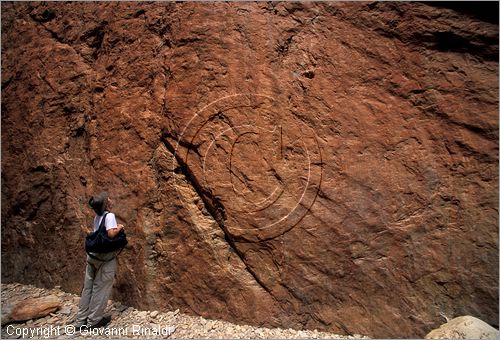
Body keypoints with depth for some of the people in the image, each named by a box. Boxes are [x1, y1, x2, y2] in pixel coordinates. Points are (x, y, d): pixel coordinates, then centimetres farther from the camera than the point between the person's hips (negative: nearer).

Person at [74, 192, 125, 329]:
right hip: (105, 258, -8)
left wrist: (116, 227, 14)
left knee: (88, 288, 13)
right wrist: (119, 228, -10)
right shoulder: (109, 216, -15)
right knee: (100, 288, 5)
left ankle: (81, 320, 22)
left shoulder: (97, 217, 9)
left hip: (93, 255, 8)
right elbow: (111, 233, -27)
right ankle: (93, 320, 15)